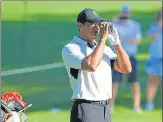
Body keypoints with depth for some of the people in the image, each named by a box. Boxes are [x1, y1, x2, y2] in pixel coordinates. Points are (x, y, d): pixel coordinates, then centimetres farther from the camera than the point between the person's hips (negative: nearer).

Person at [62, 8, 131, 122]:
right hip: (85, 109, -7)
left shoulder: (105, 49, 17)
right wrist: (103, 38, -16)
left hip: (105, 109, 7)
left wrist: (116, 42, -3)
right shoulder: (70, 49, -5)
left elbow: (126, 68, 7)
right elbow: (91, 65, -23)